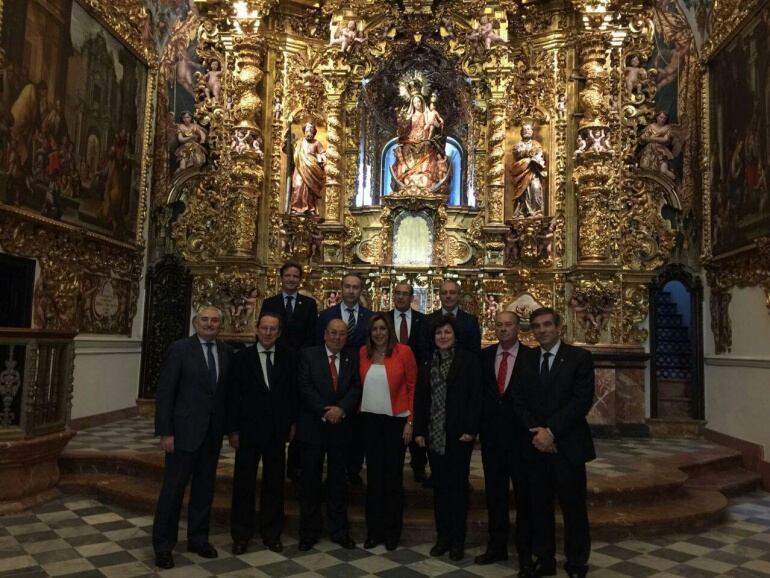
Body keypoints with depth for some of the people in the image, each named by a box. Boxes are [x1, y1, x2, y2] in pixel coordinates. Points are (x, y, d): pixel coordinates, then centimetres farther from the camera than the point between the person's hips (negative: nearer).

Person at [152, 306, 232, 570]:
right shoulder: (180, 348, -8)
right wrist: (165, 432, -13)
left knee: (205, 487, 14)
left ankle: (198, 538, 29)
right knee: (173, 488, 4)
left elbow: (228, 391, 7)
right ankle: (163, 545, 20)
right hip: (185, 430, -4)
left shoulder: (226, 351, 4)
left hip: (213, 432, 4)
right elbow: (165, 392, -9)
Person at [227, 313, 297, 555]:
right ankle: (241, 534, 24)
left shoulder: (288, 357, 1)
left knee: (274, 483, 11)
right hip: (248, 430, -1)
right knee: (244, 483, 8)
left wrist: (292, 423, 2)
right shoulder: (242, 357, -3)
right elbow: (233, 396, -4)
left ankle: (271, 533, 25)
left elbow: (293, 392, 4)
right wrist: (233, 430, -6)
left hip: (277, 431, 2)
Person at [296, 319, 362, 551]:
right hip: (312, 426, -2)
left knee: (338, 480, 11)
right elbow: (305, 387, -10)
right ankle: (309, 531, 20)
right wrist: (325, 412, -16)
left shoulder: (352, 358, 5)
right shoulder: (308, 355, -2)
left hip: (341, 427, 2)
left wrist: (341, 409, -18)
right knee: (310, 480, 7)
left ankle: (339, 530, 22)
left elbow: (356, 388, -2)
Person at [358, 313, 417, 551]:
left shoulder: (403, 351, -7)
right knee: (373, 475, 11)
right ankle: (374, 530, 24)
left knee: (393, 476, 8)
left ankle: (392, 532, 24)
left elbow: (413, 387, -6)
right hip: (370, 420, 3)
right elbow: (361, 385, 9)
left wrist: (410, 421, -9)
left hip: (396, 421, -3)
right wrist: (359, 409, 0)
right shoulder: (363, 352, 4)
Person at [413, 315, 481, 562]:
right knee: (440, 486, 12)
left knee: (458, 486, 6)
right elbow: (419, 399, 9)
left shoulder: (468, 360, -4)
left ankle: (458, 540, 18)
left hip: (459, 435, -4)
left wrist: (471, 430, -14)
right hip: (434, 434, 4)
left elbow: (476, 396, -8)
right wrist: (419, 430, 3)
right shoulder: (427, 363, 9)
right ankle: (443, 536, 24)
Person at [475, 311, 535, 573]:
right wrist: (477, 425, -2)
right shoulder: (484, 355, 3)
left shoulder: (531, 356, -7)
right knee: (494, 493, 14)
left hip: (521, 434, -3)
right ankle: (497, 546, 29)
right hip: (491, 434, 3)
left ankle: (525, 551, 25)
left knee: (524, 494, 9)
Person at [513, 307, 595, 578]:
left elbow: (583, 400, -11)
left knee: (573, 507, 6)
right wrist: (536, 432, -9)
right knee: (539, 506, 10)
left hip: (567, 445, -3)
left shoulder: (580, 357, -3)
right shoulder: (526, 360, 9)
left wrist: (552, 431, -15)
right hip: (535, 445, 3)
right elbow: (519, 401, 6)